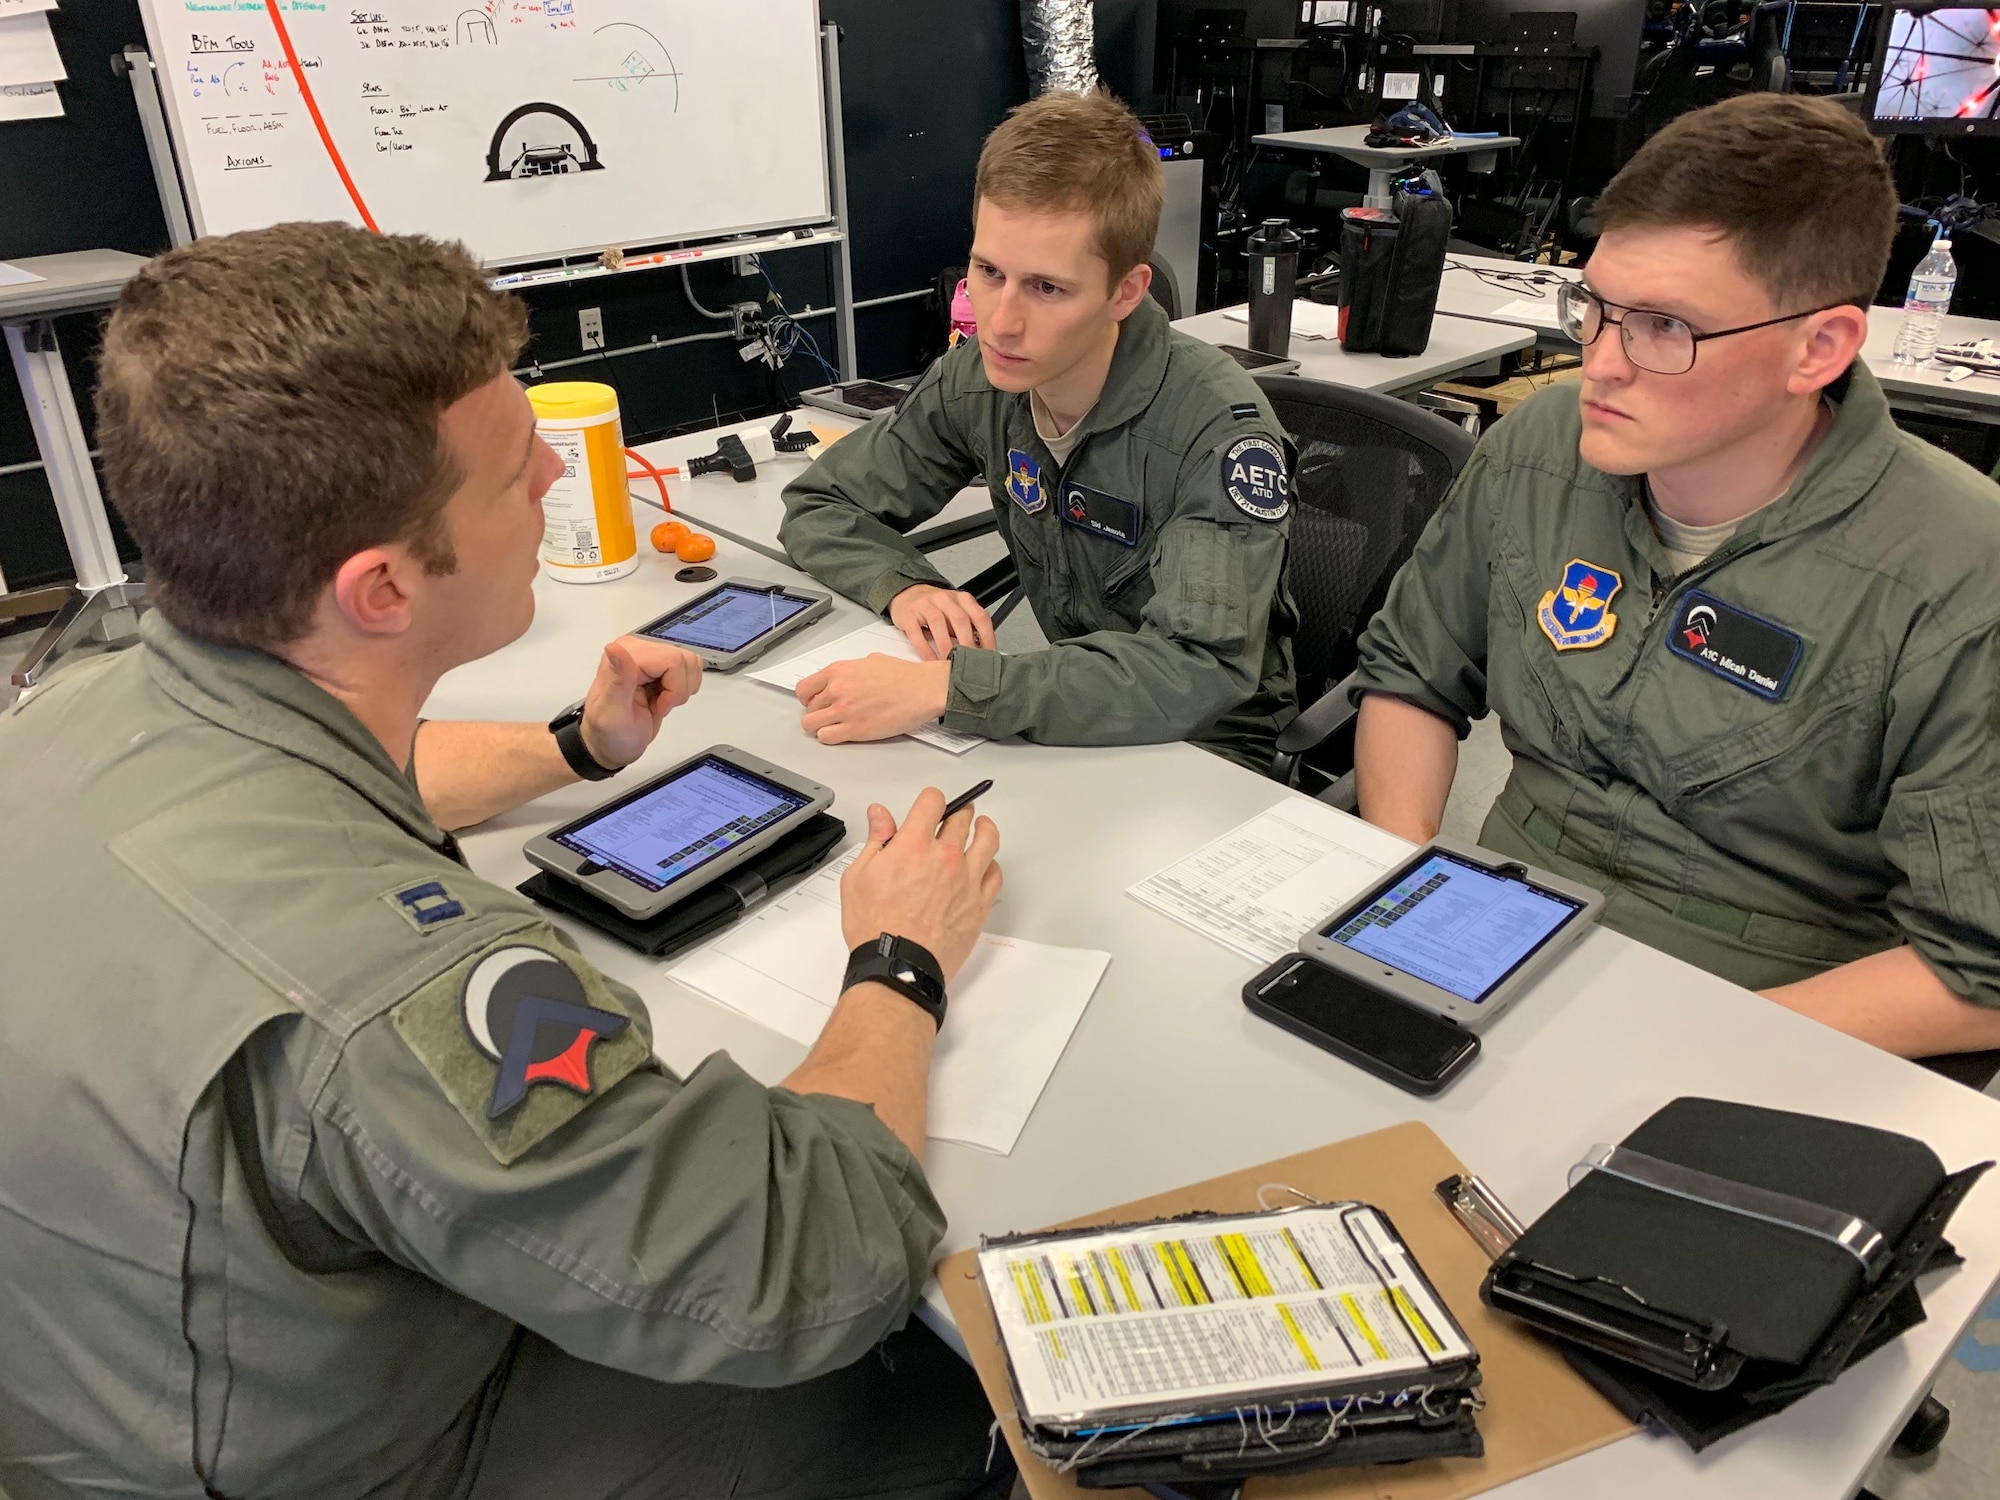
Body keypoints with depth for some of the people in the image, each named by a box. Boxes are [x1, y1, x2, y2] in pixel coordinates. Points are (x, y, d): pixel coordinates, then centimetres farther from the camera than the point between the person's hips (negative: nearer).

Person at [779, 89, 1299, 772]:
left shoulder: (1218, 423, -24)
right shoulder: (976, 379, -8)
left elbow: (1200, 672, -35)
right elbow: (818, 506, 5)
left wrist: (947, 685, -40)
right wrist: (905, 586, -17)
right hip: (1067, 712, 5)